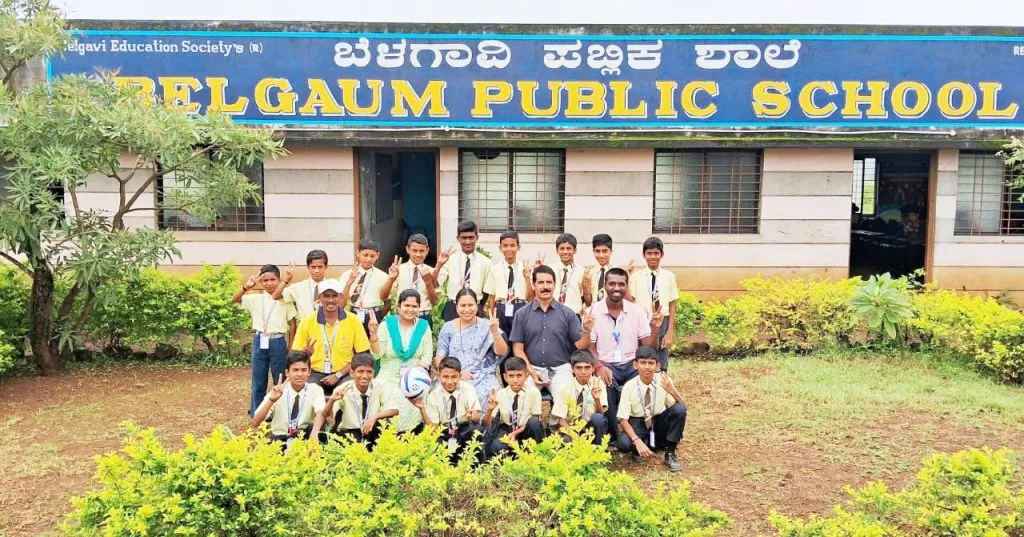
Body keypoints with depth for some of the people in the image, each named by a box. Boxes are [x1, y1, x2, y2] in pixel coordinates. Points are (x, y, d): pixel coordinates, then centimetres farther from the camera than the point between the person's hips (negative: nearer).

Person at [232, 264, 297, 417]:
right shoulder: (256, 299, 4)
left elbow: (292, 324, 2)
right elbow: (234, 300, -7)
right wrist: (246, 287, -22)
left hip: (278, 342, -2)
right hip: (260, 341, 2)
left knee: (280, 379, 6)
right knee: (258, 380, 9)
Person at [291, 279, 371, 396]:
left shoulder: (353, 320, 1)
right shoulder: (307, 321, 3)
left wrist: (338, 375, -8)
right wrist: (306, 353, -18)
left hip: (344, 374, 0)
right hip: (316, 374, 0)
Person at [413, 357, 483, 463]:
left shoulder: (468, 389, -8)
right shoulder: (433, 396, -6)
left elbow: (477, 417, -18)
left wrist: (473, 417, -43)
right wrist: (422, 409, -24)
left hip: (466, 430, -1)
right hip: (445, 432, 1)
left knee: (476, 429, -35)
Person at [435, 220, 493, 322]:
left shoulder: (485, 262, 2)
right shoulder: (450, 259, 1)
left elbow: (486, 291, 10)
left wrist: (479, 308, 7)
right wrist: (439, 265, -20)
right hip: (452, 309, 0)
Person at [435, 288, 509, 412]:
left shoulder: (486, 326, 7)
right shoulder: (448, 328, 11)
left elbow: (502, 352, -3)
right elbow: (439, 361, 9)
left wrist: (495, 332, -20)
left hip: (483, 378, 0)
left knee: (481, 397, -32)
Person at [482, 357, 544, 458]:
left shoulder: (533, 392, -12)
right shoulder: (500, 394, -7)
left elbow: (534, 422, -8)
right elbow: (486, 424, -6)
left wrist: (516, 433, -21)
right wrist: (490, 409, -27)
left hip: (525, 431, 1)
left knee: (534, 422, -33)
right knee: (496, 447, -36)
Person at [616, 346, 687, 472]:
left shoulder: (664, 381, -14)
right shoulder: (629, 387, -18)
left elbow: (682, 408, -13)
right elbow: (623, 419, -17)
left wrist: (672, 392, -34)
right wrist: (637, 441, -33)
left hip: (660, 422, 2)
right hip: (638, 423, -2)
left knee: (679, 409, -28)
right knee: (624, 443, -35)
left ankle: (670, 453, -11)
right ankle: (639, 448, 3)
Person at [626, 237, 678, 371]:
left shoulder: (669, 276, 2)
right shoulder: (636, 277, 0)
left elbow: (672, 307, 3)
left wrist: (670, 332, -1)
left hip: (662, 323, 1)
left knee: (661, 367, 10)